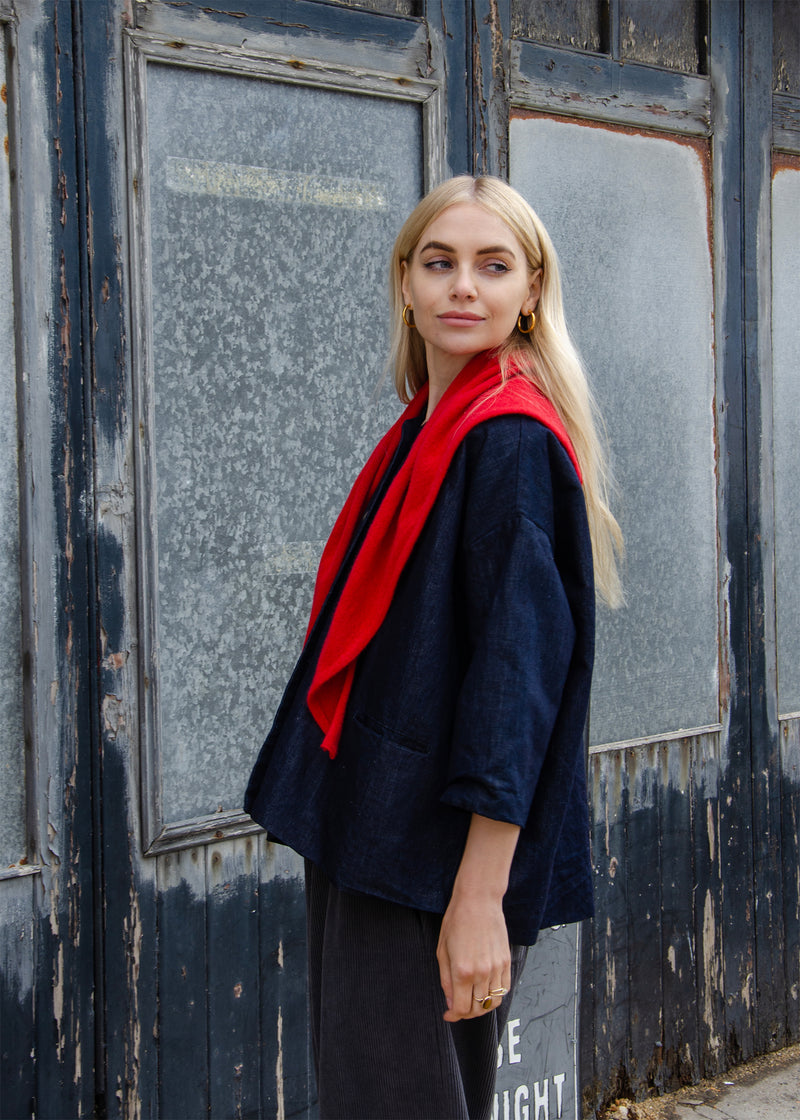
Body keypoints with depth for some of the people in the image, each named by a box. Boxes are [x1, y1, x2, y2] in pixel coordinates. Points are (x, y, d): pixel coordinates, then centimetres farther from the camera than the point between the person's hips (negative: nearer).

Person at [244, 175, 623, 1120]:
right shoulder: (426, 429, 12)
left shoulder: (512, 442, -15)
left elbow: (520, 671, -20)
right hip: (369, 832, 9)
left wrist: (480, 899, -23)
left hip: (440, 858, -9)